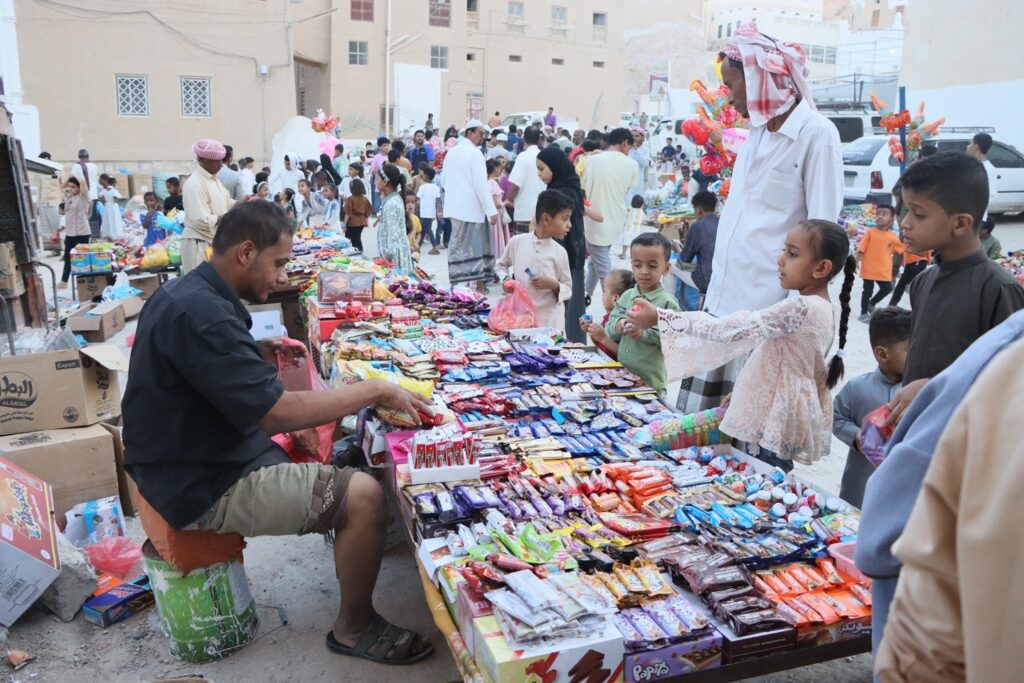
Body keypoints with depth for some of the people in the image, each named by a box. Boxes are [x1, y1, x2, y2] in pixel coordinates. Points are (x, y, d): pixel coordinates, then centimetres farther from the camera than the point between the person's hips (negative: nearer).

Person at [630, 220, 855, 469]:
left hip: (776, 423, -10)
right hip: (780, 418, 10)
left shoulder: (800, 308, -22)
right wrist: (744, 390, 19)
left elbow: (730, 330, -25)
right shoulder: (819, 308, 10)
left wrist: (660, 318, -24)